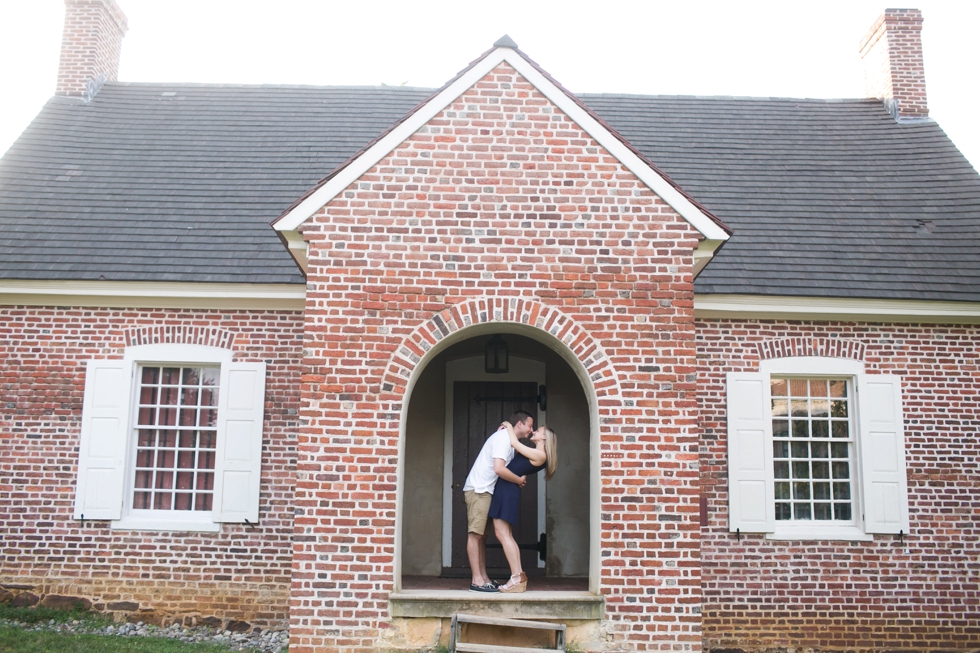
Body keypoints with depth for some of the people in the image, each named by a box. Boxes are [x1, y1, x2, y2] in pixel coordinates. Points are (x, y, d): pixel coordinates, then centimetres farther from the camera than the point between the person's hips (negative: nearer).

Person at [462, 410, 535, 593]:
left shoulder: (508, 439, 17)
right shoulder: (503, 437, -15)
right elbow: (499, 469, -25)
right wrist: (519, 480, -12)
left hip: (485, 491, 10)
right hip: (478, 490, -10)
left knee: (482, 536, 10)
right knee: (475, 534, -10)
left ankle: (483, 578, 13)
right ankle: (477, 580, -11)